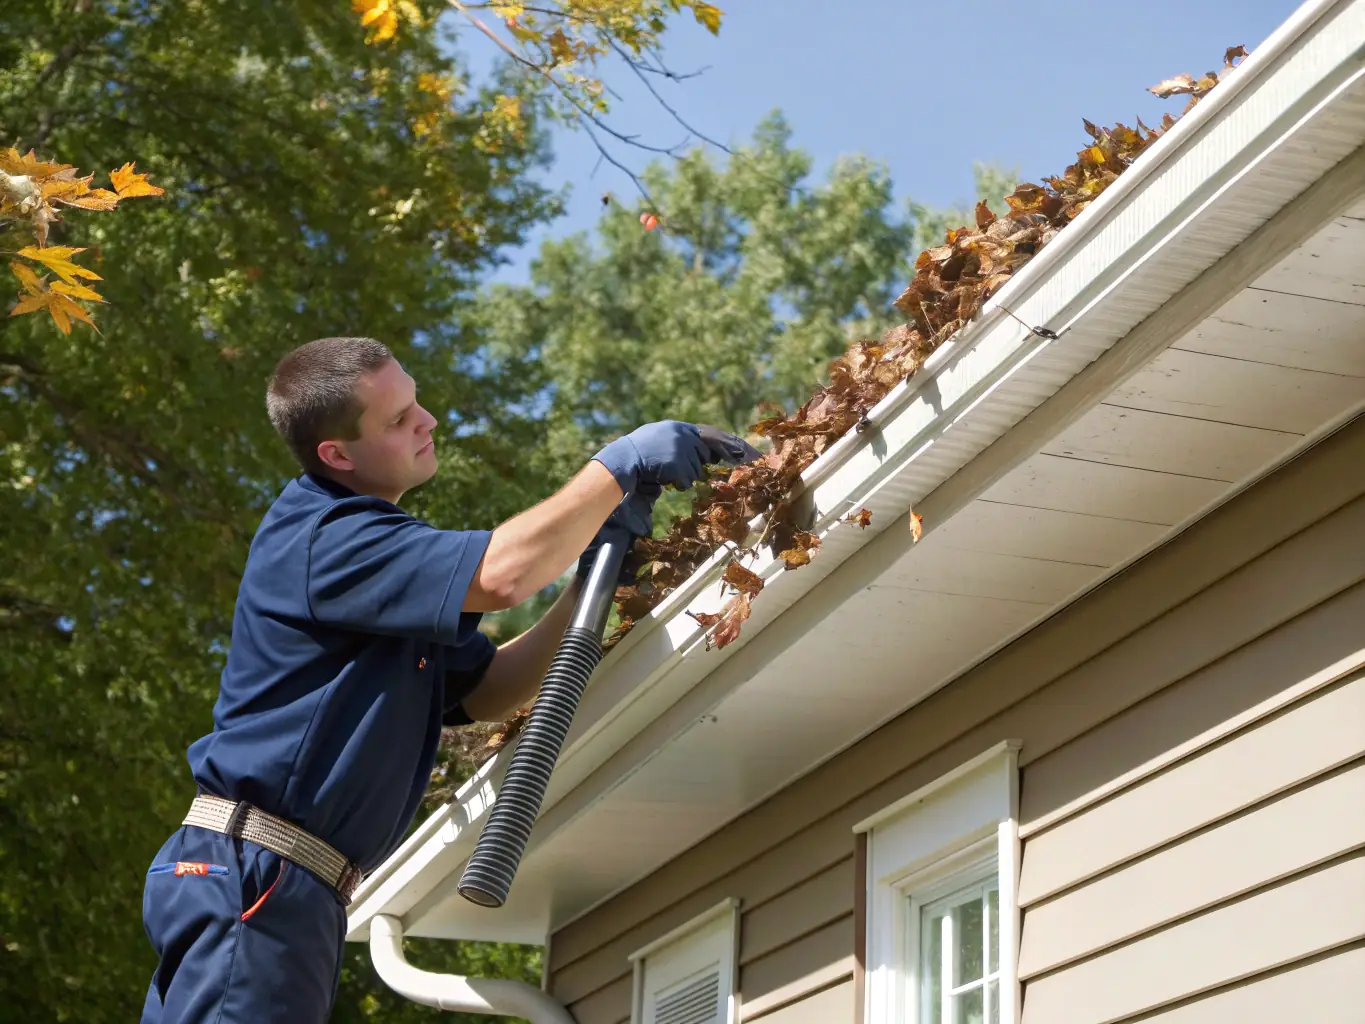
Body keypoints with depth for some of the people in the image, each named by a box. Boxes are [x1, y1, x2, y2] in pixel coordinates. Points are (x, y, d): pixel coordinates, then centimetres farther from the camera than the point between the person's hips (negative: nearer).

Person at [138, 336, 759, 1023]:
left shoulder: (393, 562, 19)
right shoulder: (321, 538, -13)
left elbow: (486, 690, 15)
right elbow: (501, 574, -25)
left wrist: (595, 568, 3)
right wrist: (617, 467, -13)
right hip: (249, 874, -10)